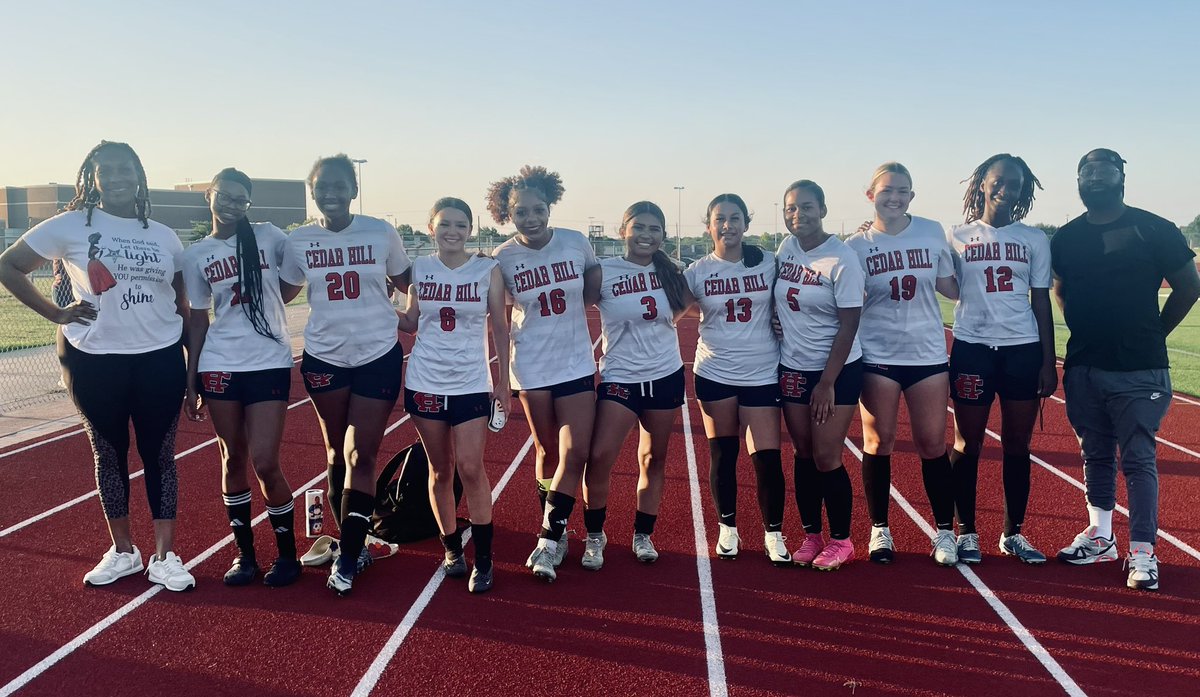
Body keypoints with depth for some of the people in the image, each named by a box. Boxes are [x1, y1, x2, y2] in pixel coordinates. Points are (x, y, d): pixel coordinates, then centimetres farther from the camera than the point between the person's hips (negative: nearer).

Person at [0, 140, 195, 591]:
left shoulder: (164, 236, 6)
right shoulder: (72, 225, -1)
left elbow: (182, 303, 13)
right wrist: (56, 314, -5)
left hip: (160, 359, 1)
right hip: (95, 360, -1)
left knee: (159, 455, 5)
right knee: (109, 454, 11)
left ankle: (164, 557, 14)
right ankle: (122, 552, 26)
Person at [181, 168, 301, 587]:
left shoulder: (268, 236, 0)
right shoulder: (196, 255, 6)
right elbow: (198, 319, 9)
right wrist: (191, 381, 6)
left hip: (269, 364, -2)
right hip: (219, 366, 2)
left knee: (265, 464, -6)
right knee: (233, 460, 8)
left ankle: (287, 554, 12)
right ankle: (244, 553, 22)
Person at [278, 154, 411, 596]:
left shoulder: (381, 234, -7)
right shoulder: (299, 241, -2)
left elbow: (408, 284, 7)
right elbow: (283, 292, 12)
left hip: (378, 356, -2)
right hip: (324, 358, 2)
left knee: (360, 456, -2)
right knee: (337, 455, 11)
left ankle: (348, 559, 5)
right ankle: (354, 545, 26)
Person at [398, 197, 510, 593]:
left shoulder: (487, 270, -3)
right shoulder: (419, 268, 2)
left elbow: (499, 328, 2)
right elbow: (410, 323, 10)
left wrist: (502, 380, 1)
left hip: (471, 384, -2)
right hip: (425, 383, 2)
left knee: (471, 469, -6)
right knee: (440, 470, 9)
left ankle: (483, 560, 6)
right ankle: (452, 549, 25)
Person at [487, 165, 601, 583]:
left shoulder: (576, 243, -6)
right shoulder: (502, 258, -9)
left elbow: (596, 283, 12)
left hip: (577, 364, 1)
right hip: (532, 369, -1)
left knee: (574, 453, -6)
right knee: (548, 452, 11)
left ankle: (548, 541, 3)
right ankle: (556, 536, 28)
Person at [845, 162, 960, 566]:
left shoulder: (933, 233, 2)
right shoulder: (856, 246, -1)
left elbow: (950, 288, 10)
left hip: (928, 353, 1)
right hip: (877, 355, -1)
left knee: (932, 444, 4)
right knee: (878, 442, 5)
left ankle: (945, 531, 18)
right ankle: (879, 530, 19)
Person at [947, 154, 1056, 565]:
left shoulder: (1034, 240, 8)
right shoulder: (957, 237, 3)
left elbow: (1041, 303, 9)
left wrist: (1049, 362, 3)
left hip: (1023, 350, 2)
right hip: (972, 349, -2)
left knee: (1017, 445, 7)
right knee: (967, 444, 3)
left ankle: (1014, 533, 19)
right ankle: (966, 532, 14)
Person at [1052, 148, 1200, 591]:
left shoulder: (1154, 230, -5)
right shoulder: (1066, 238, 7)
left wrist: (1151, 335, 3)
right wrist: (1087, 332, 10)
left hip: (1139, 370, -4)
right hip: (1083, 367, 4)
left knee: (1138, 459, -1)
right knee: (1095, 455, 14)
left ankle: (1143, 553, 6)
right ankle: (1100, 536, 26)